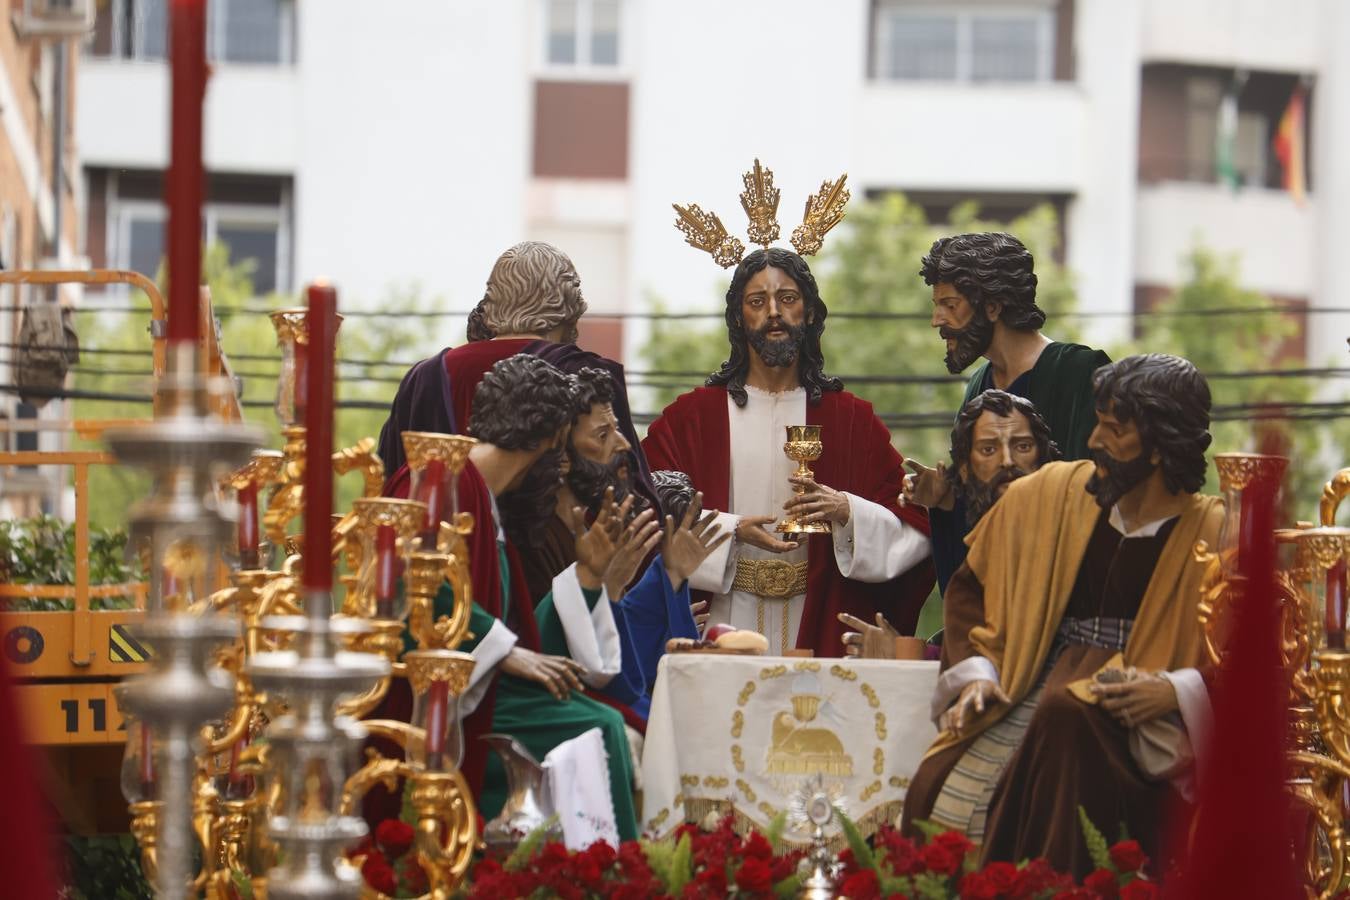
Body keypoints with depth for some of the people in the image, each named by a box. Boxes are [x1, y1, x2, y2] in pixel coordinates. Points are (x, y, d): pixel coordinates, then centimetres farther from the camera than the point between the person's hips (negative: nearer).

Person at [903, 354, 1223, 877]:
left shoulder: (1214, 535, -1)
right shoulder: (1051, 495, 10)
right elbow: (972, 587, 19)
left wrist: (1178, 691, -18)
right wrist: (977, 672, 2)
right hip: (1037, 687, 3)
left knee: (1066, 714, -39)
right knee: (942, 790, -27)